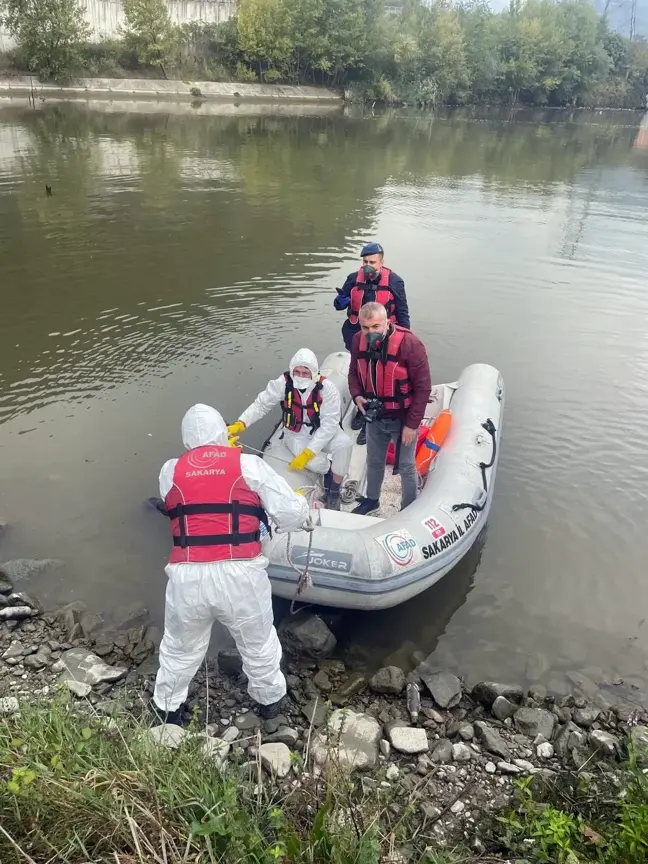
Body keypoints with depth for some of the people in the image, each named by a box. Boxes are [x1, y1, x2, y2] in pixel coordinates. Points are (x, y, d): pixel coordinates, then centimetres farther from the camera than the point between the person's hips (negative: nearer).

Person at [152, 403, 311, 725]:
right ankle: (270, 699, 46)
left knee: (180, 649, 26)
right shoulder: (248, 464, -1)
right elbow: (290, 513, -4)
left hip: (187, 577, 2)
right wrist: (305, 516, 18)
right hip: (240, 575, -1)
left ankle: (167, 708, 48)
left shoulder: (169, 471, 5)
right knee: (258, 644, 24)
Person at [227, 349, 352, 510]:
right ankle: (328, 472, 9)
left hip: (323, 432, 1)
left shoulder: (327, 388, -23)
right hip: (296, 434, -1)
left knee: (344, 444, -30)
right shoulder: (283, 383, -19)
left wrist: (307, 453, -34)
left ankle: (334, 490, -7)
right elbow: (261, 404, -14)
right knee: (314, 461, -32)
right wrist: (240, 424, -31)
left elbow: (329, 424, -26)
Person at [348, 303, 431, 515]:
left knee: (406, 466, 12)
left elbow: (422, 388, -20)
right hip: (374, 417, 5)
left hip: (403, 419, -5)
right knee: (374, 461, 24)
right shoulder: (358, 341, -10)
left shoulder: (409, 344, -26)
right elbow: (354, 372, 7)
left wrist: (412, 424, -18)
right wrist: (357, 395, -13)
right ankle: (372, 499, 48)